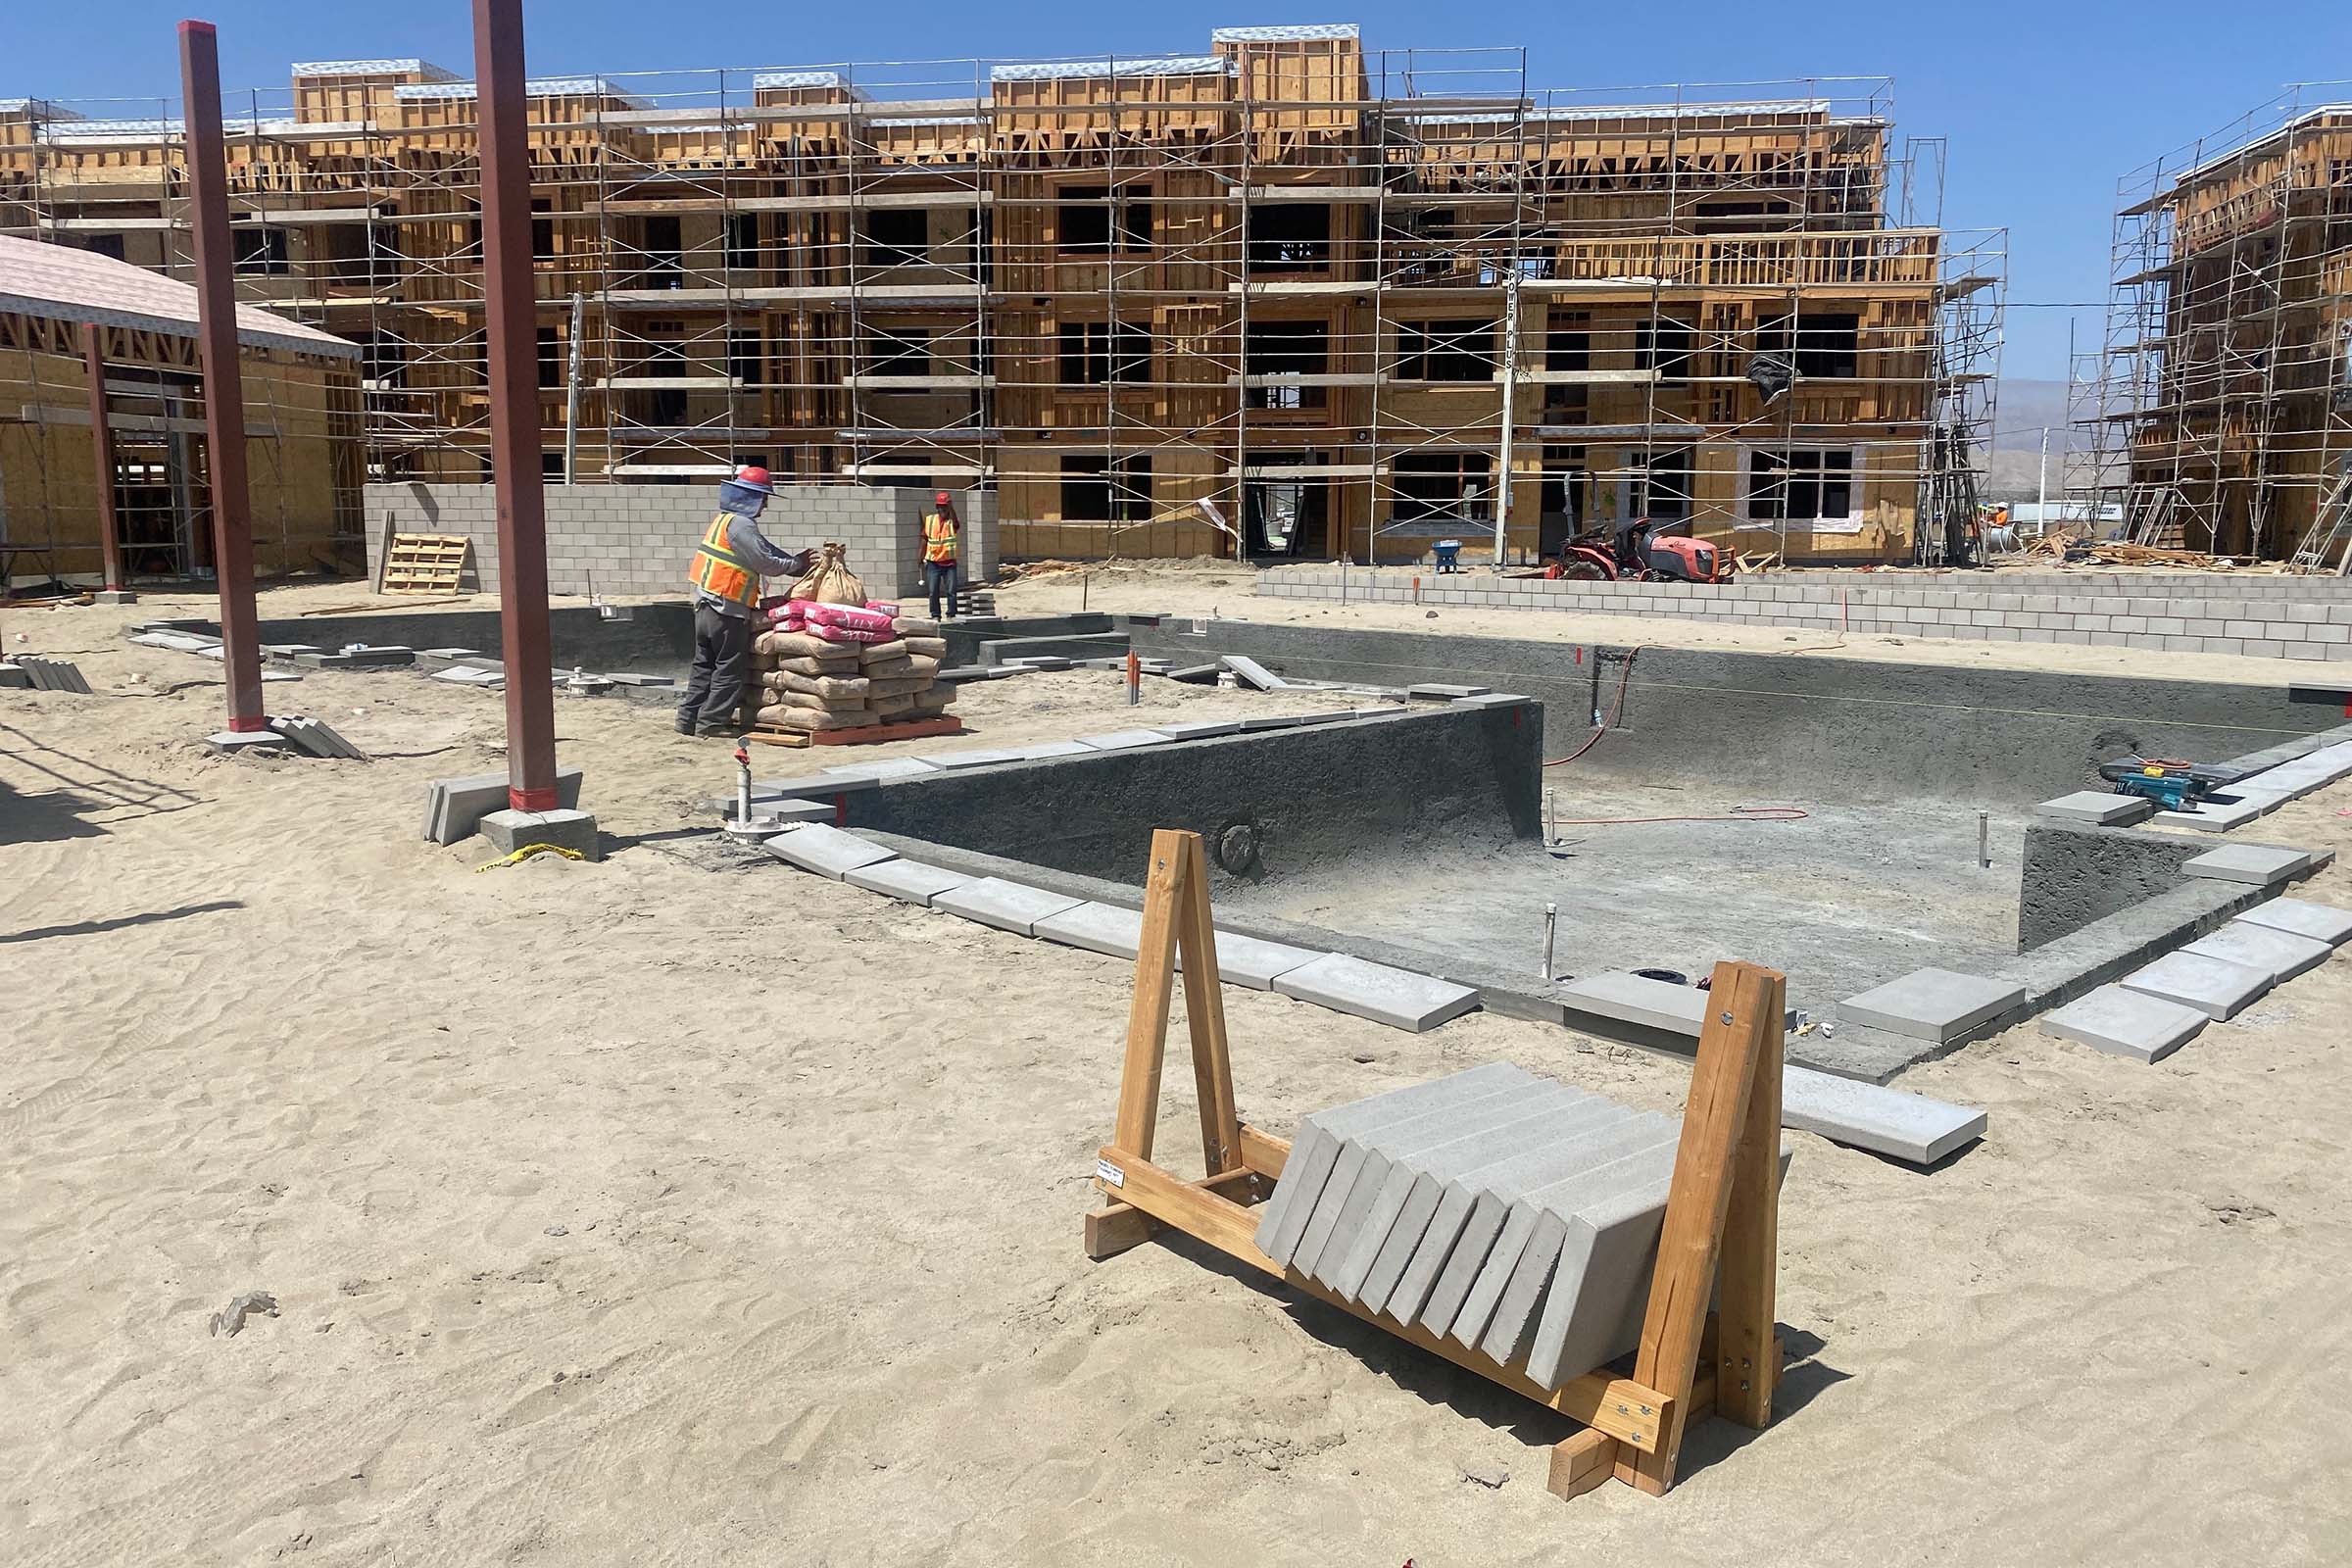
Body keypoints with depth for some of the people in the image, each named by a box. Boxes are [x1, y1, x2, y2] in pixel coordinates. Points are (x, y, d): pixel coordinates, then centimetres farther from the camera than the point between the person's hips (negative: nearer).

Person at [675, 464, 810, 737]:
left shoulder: (723, 520, 17)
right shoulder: (740, 525, -15)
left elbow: (767, 550, 15)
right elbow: (766, 563, -17)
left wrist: (797, 559, 7)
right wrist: (797, 563, -2)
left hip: (705, 607, 10)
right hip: (728, 612, -10)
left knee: (704, 665, 15)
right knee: (731, 668, -1)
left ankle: (690, 718, 18)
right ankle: (712, 721, 1)